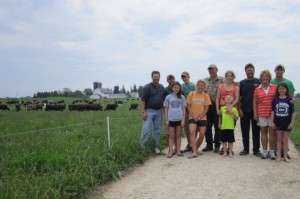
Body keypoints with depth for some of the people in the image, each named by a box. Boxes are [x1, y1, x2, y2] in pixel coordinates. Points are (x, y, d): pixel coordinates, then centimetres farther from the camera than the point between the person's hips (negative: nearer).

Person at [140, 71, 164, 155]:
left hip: (159, 111, 5)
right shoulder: (147, 87, -6)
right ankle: (141, 146, 1)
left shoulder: (162, 87, 11)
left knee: (157, 130, 9)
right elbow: (143, 100, -9)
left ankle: (156, 147, 19)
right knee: (146, 130, -9)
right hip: (149, 111, -5)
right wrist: (143, 112, -16)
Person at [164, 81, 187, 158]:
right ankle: (170, 151, 7)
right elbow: (166, 109, 6)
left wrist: (183, 119, 0)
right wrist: (166, 120, 0)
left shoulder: (182, 97, 6)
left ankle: (178, 151, 15)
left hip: (179, 119, 1)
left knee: (178, 135, 9)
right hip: (171, 119, -1)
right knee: (171, 136, 3)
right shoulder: (168, 97, 4)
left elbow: (184, 109, 7)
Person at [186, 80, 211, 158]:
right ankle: (194, 152, -20)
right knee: (192, 132, -20)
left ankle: (195, 149, 21)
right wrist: (193, 116, -9)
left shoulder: (206, 96, 6)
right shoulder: (191, 94, 3)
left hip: (202, 118, 2)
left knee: (202, 135, -1)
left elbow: (206, 108, 2)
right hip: (192, 118, -2)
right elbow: (189, 106, 2)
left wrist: (199, 117, -9)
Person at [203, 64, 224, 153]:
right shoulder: (205, 81, 12)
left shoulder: (222, 80, 1)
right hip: (207, 106, 4)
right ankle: (209, 144, 19)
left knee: (217, 126, 3)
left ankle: (217, 145, 12)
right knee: (207, 126, 8)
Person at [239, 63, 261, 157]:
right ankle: (246, 149, 17)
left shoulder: (259, 82, 4)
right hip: (244, 111, 1)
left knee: (256, 131, 5)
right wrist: (239, 109, -2)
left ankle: (256, 150, 15)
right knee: (245, 131, 6)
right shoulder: (242, 83, 6)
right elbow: (238, 97, 6)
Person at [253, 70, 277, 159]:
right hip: (261, 113, 1)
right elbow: (255, 102, 8)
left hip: (272, 113, -1)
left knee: (272, 132, 0)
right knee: (263, 132, 5)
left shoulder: (275, 87, 4)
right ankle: (265, 151, 12)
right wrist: (255, 114, 2)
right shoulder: (257, 89, 6)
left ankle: (272, 151, 9)